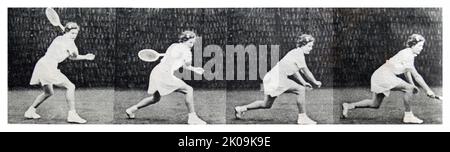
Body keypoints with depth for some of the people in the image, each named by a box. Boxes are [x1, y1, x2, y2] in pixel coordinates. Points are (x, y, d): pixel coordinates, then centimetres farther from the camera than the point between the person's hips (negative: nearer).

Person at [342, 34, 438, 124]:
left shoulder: (409, 53, 11)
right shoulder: (407, 55, -18)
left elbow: (406, 72, 25)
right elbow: (416, 75, -20)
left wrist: (413, 85, 16)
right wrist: (428, 90, -17)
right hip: (384, 76, -10)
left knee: (375, 104, 12)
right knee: (408, 89, -19)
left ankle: (348, 106, 16)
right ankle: (408, 116, -9)